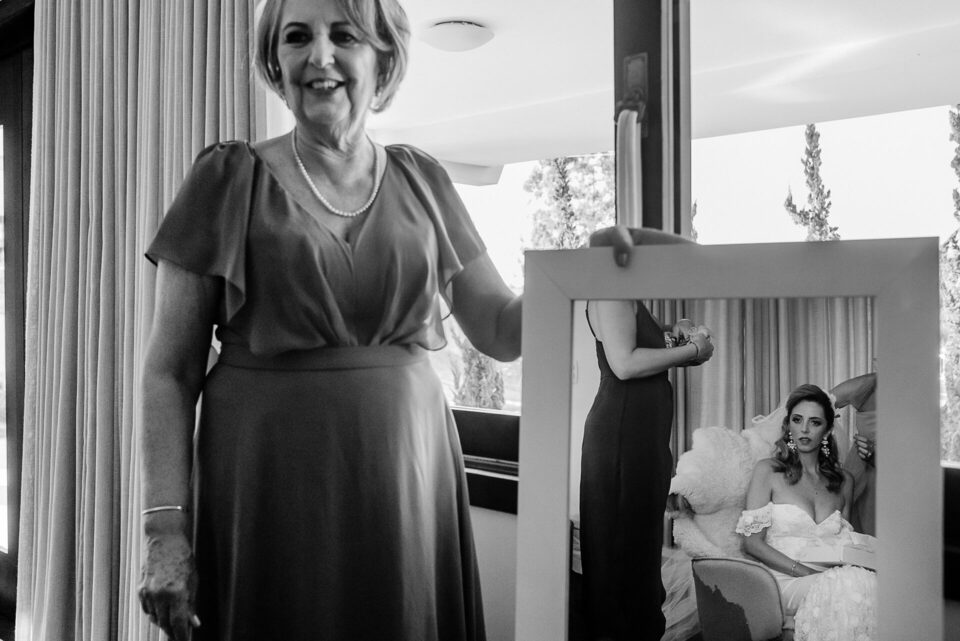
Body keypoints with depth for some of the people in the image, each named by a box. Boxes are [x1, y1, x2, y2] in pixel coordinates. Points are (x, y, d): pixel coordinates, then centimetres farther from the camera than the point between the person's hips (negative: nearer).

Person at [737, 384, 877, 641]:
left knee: (868, 583, -30)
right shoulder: (768, 471, 4)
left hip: (832, 578, 4)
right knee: (843, 588, -34)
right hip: (786, 581, -4)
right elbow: (752, 542, -2)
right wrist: (804, 571, -13)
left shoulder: (843, 480, 17)